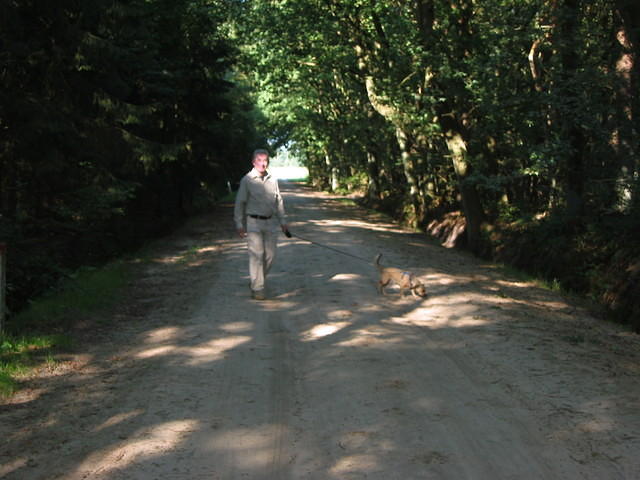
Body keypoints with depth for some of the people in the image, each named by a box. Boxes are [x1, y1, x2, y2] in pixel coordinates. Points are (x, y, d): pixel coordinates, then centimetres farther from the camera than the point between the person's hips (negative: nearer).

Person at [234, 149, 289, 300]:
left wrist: (283, 221, 14)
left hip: (270, 222, 5)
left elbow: (278, 202, 16)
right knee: (256, 255, -8)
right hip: (253, 222, -4)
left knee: (270, 255, 6)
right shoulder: (247, 180, -4)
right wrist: (239, 224, -7)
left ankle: (257, 281, 27)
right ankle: (257, 289, -4)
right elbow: (239, 203, -2)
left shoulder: (273, 180, 8)